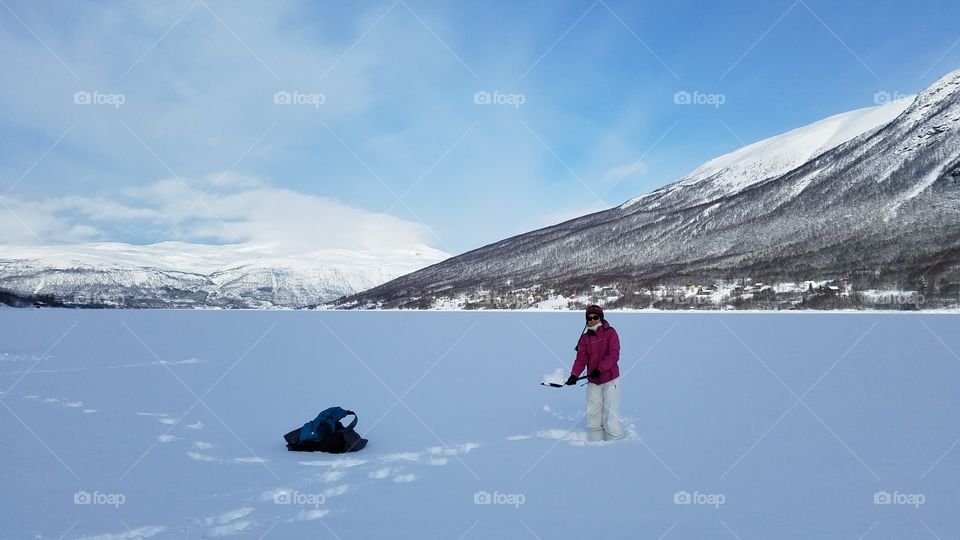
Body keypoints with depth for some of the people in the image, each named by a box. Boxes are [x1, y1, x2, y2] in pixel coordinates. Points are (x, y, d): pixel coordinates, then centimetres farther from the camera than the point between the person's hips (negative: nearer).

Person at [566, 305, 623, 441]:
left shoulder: (610, 333, -6)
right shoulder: (585, 337, 6)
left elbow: (614, 355, -15)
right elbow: (581, 358, 0)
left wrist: (600, 369, -26)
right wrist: (574, 374, -15)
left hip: (610, 380, -5)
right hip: (593, 382, 5)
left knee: (610, 414, -7)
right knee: (592, 414, 8)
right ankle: (595, 441, 20)